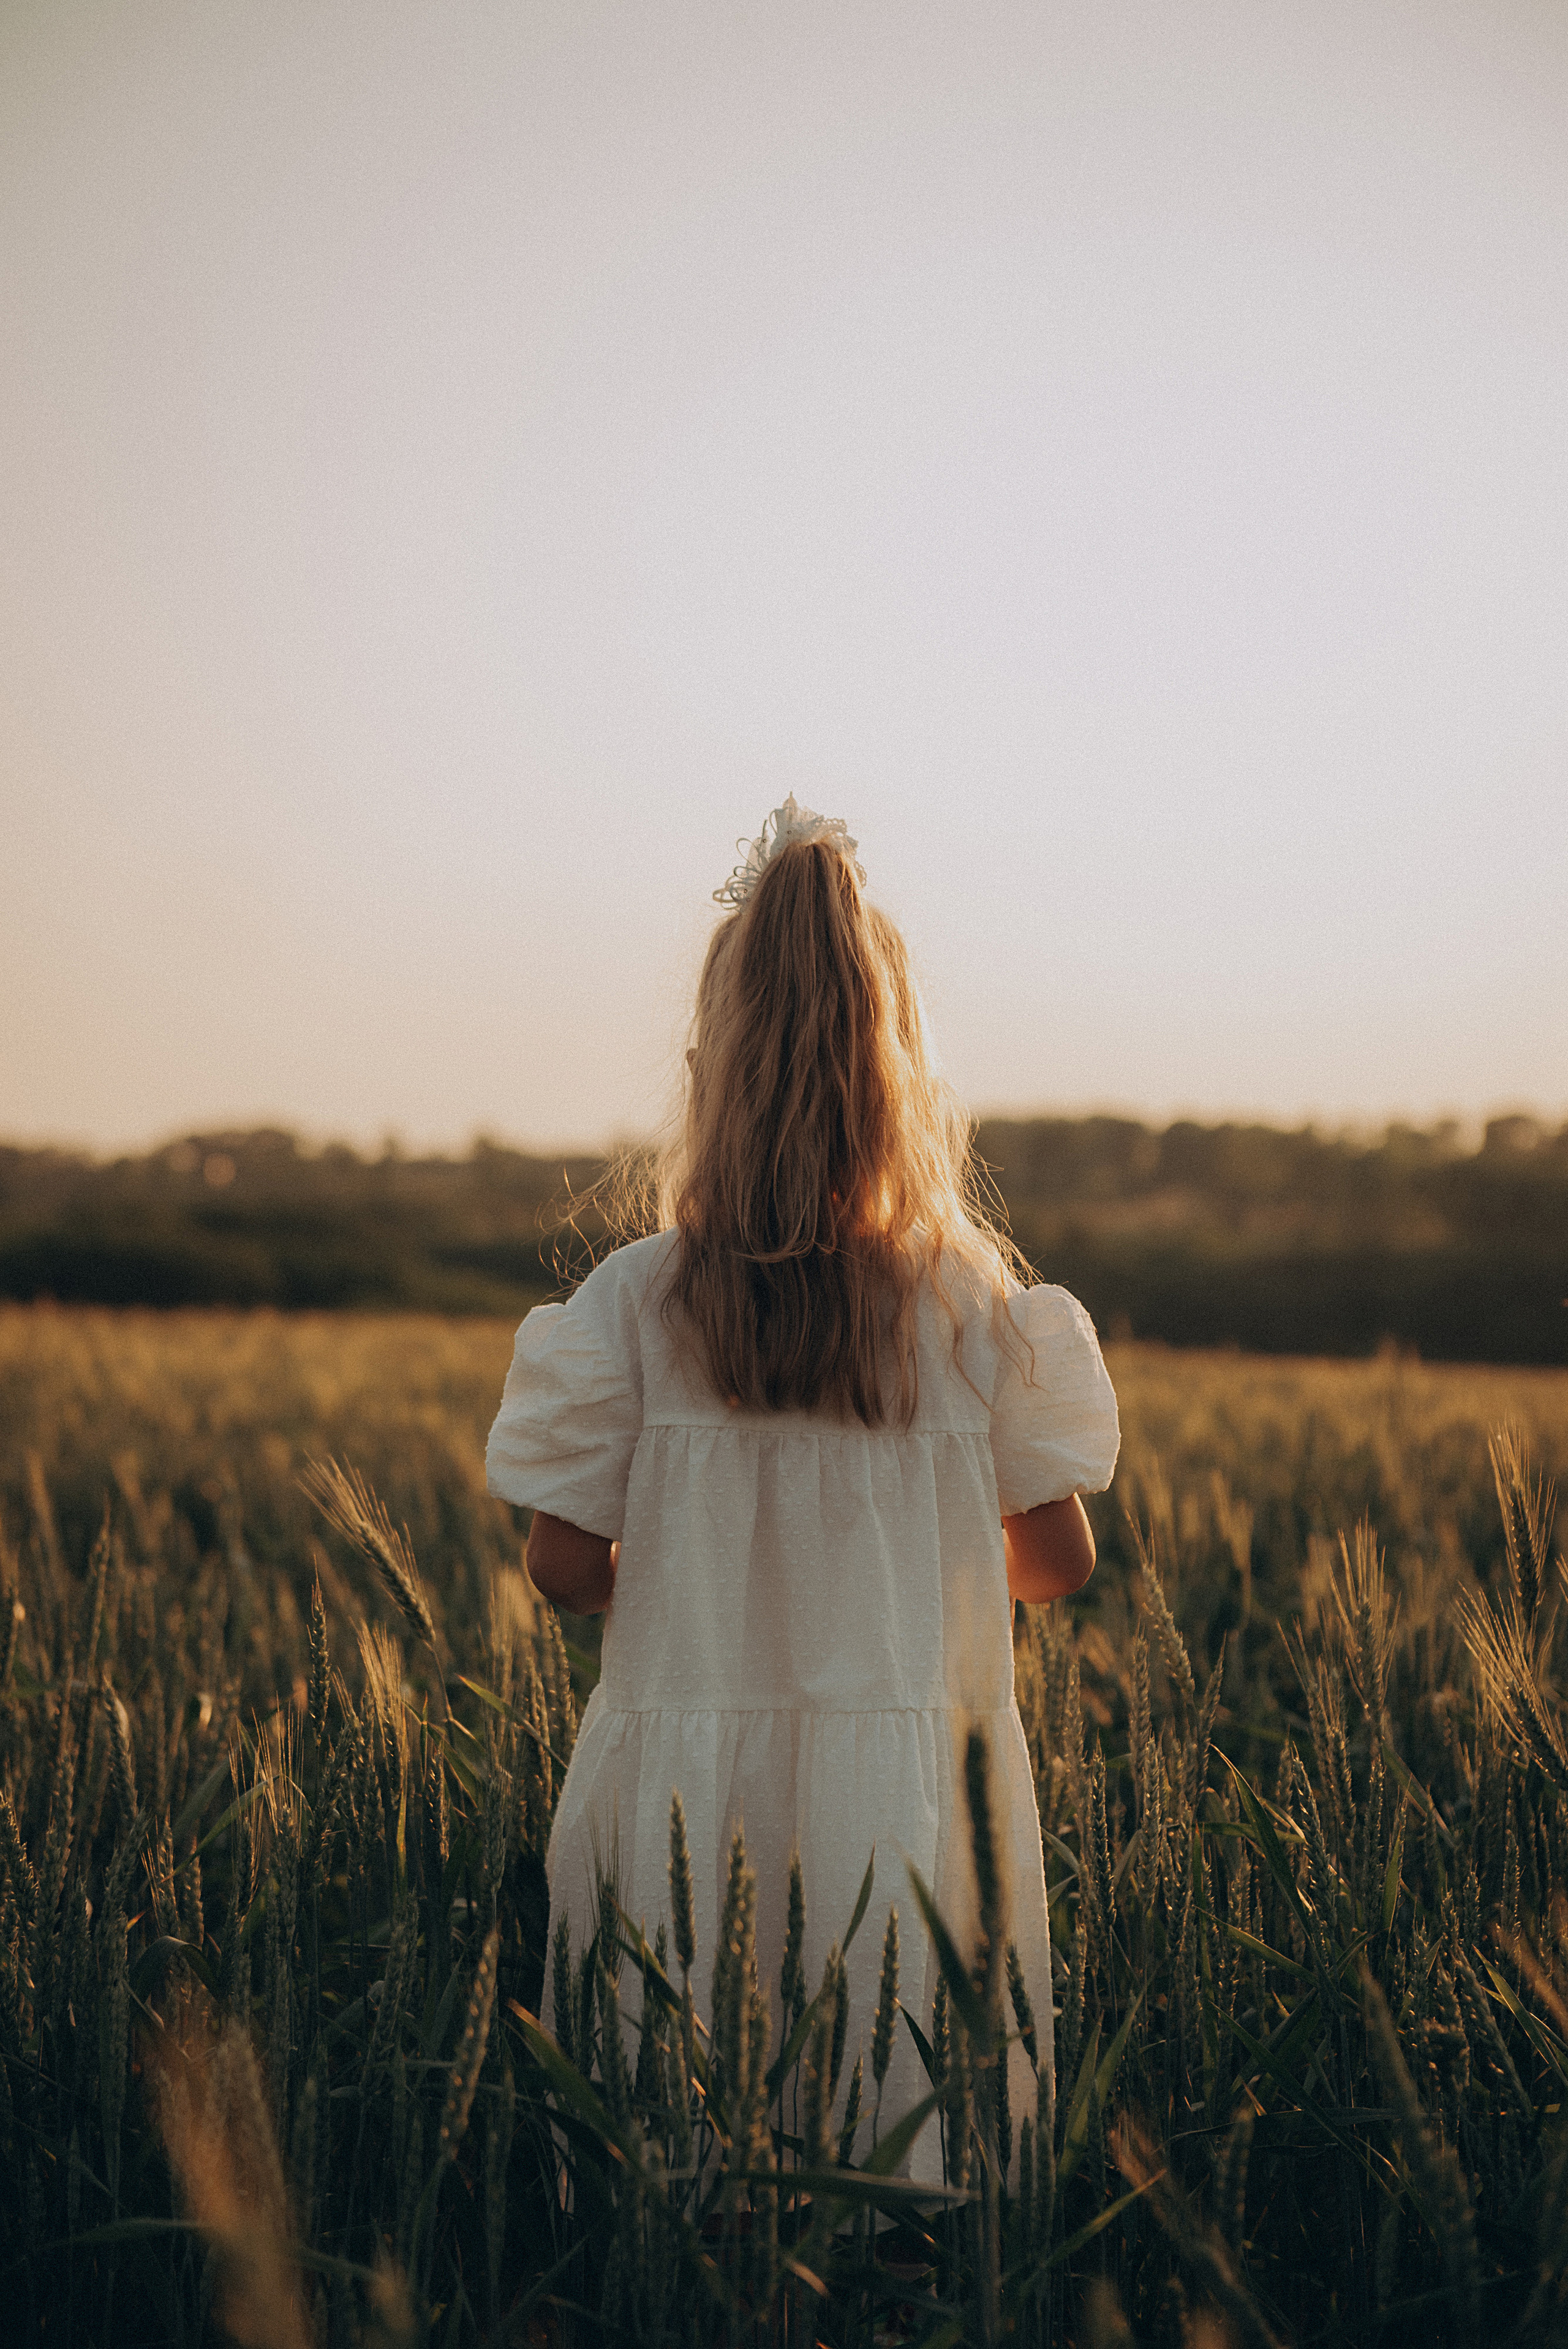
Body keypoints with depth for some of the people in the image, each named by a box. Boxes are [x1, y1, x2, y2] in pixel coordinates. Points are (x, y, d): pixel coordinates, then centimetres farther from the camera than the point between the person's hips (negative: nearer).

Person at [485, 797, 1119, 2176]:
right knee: (911, 2125, 9)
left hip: (689, 1789, 0)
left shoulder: (633, 1304, -8)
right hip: (914, 1790, 0)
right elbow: (1059, 1562, 3)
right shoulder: (977, 1308, -5)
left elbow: (567, 1571, -4)